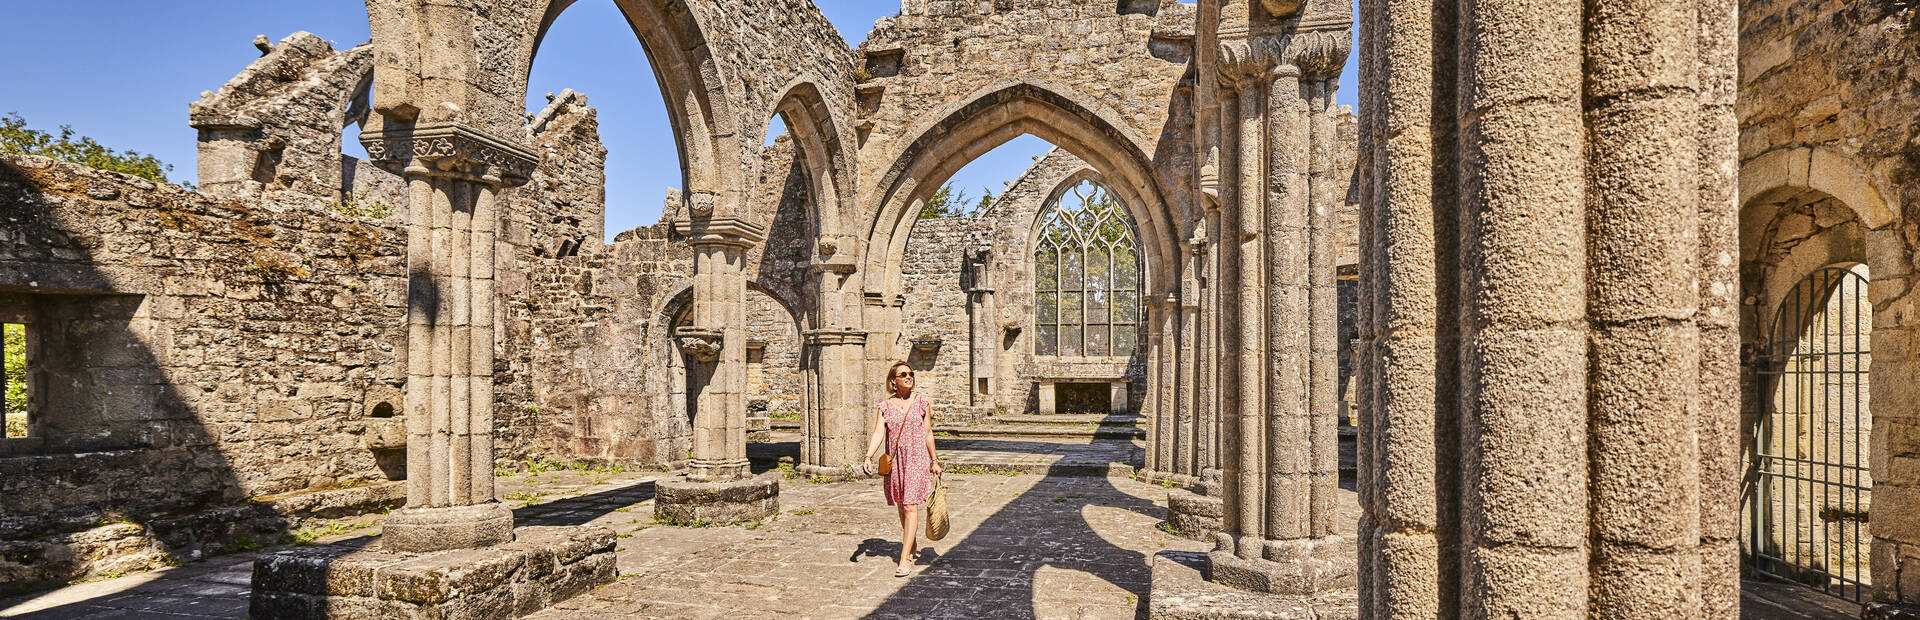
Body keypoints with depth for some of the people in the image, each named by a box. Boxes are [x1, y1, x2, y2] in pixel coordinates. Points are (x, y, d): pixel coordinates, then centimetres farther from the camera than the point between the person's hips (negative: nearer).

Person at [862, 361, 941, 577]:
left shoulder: (921, 402, 2)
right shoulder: (885, 406, 3)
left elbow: (928, 433, 8)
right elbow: (878, 433, -6)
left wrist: (934, 461, 11)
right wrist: (868, 456, -21)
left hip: (917, 459, -2)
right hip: (894, 460, 3)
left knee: (910, 507, -11)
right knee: (901, 507, 13)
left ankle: (905, 559, -11)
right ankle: (911, 547, 35)